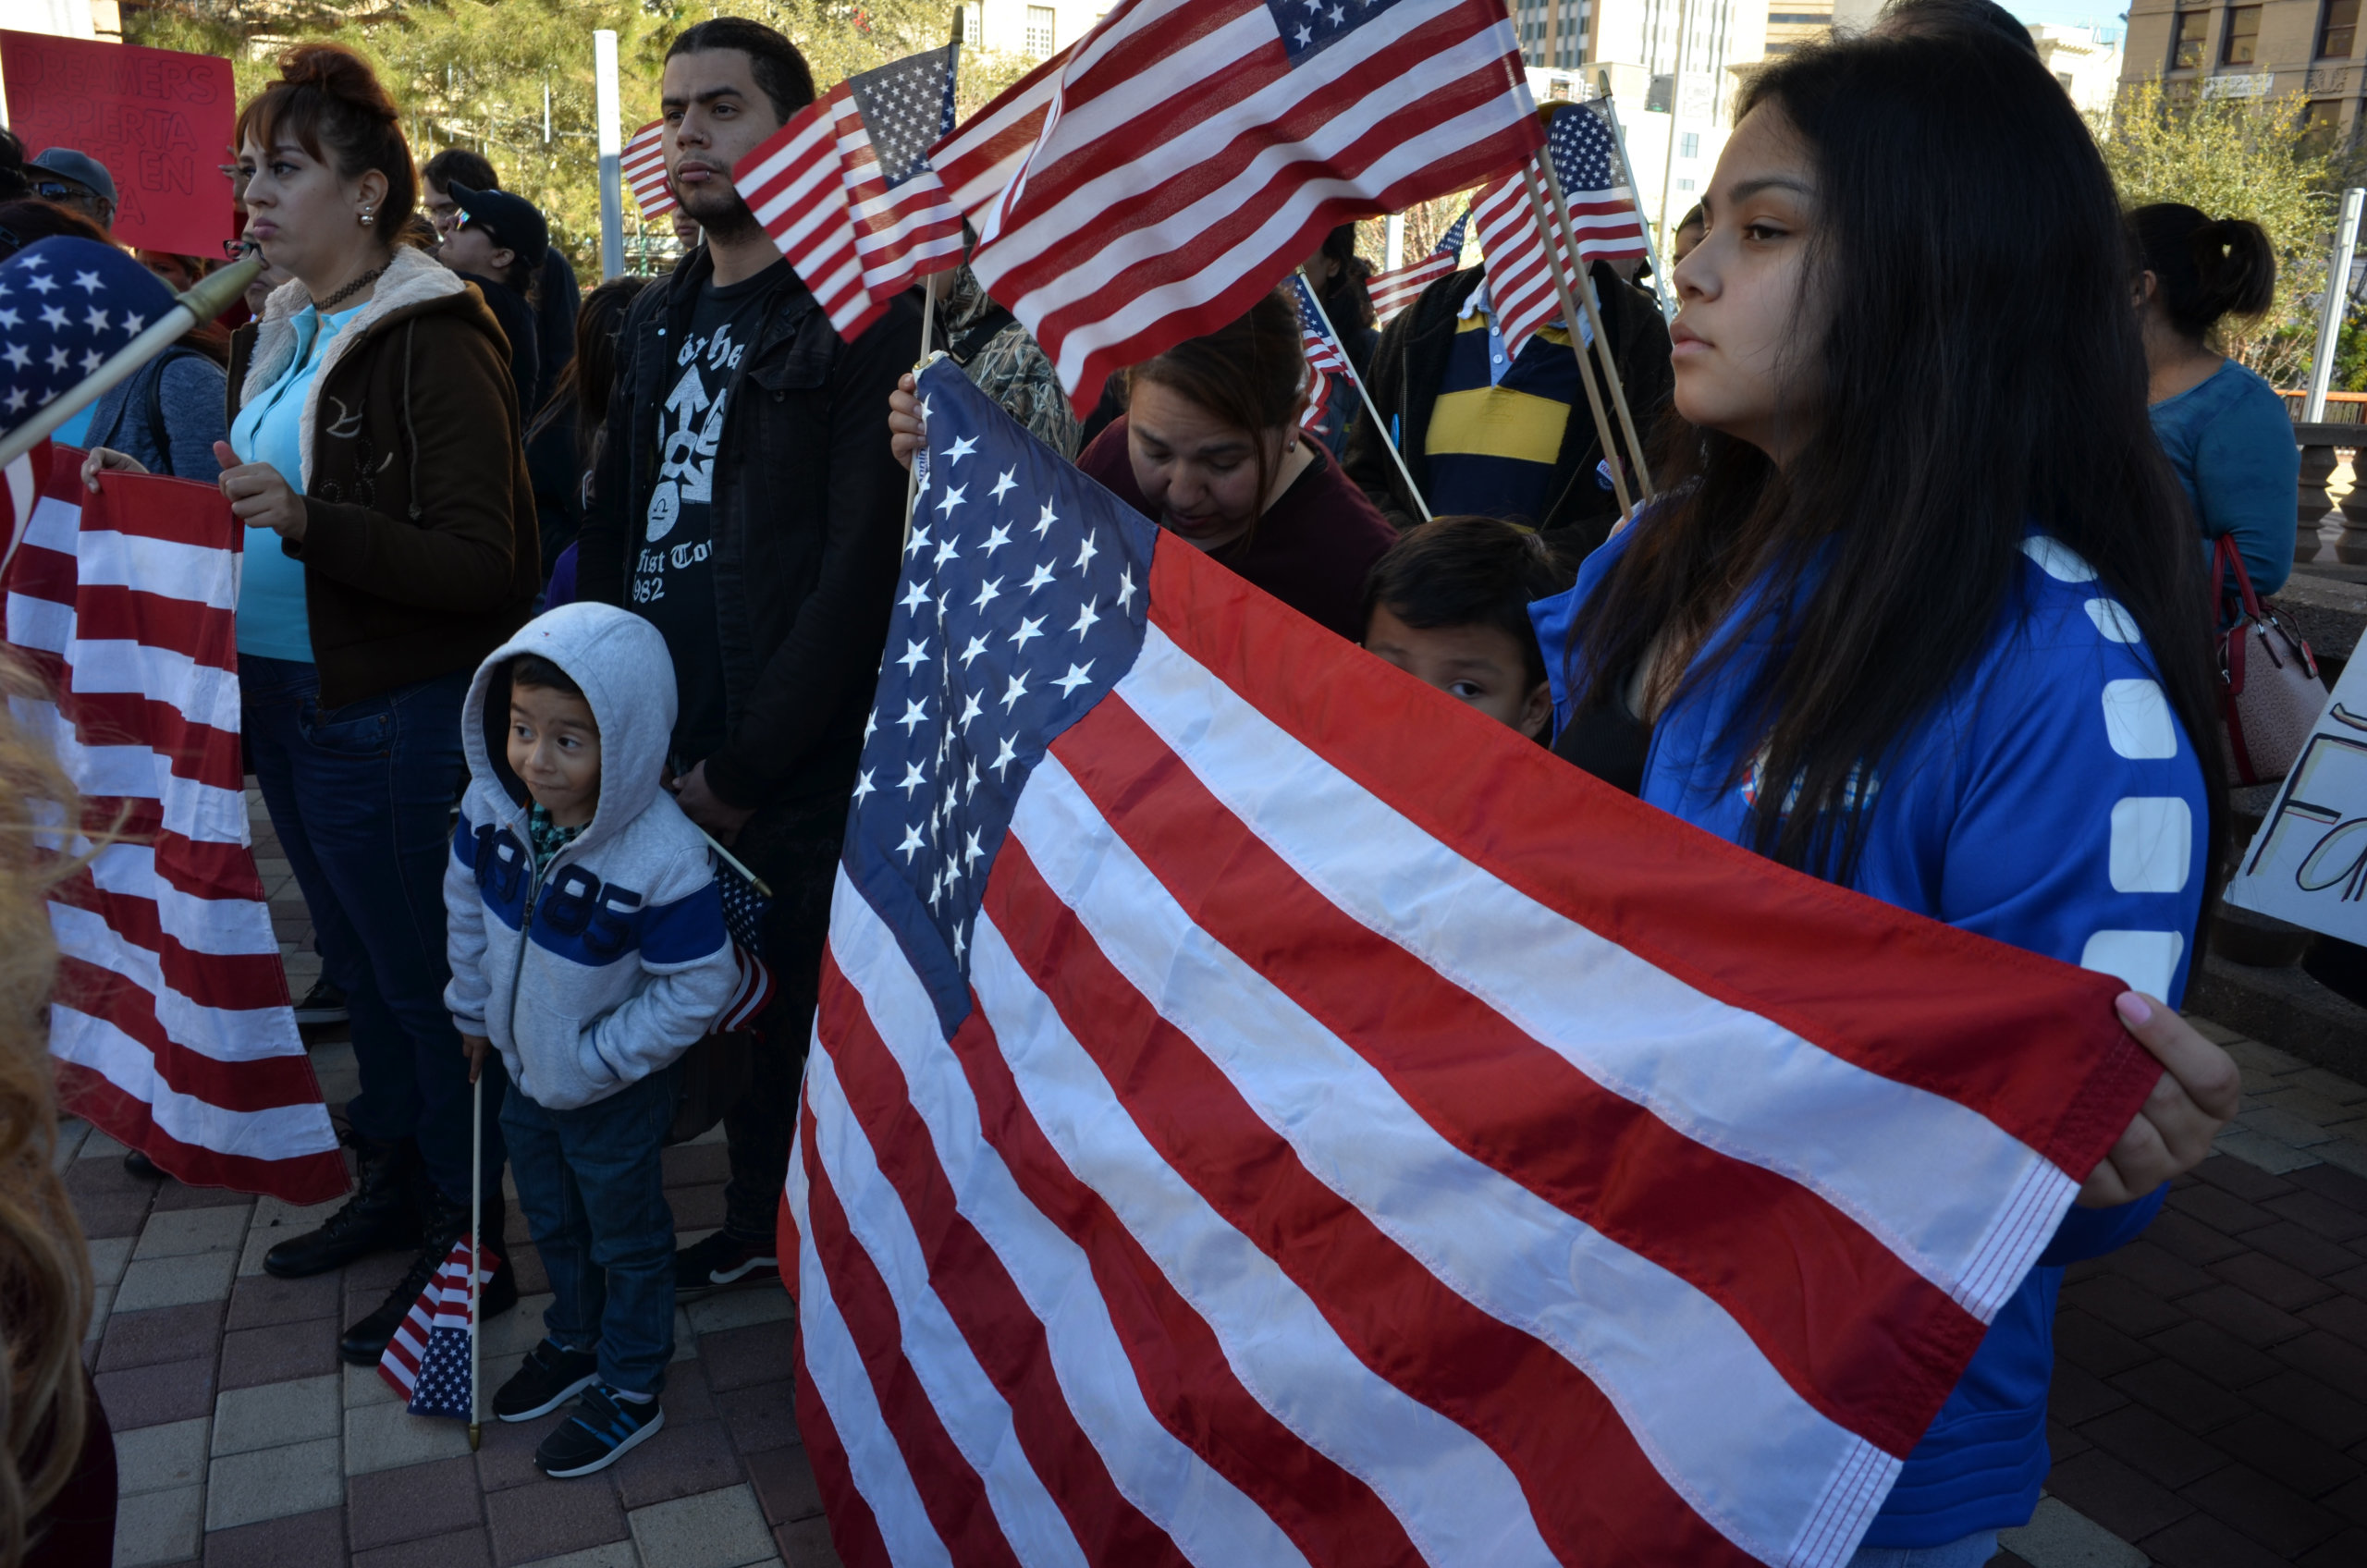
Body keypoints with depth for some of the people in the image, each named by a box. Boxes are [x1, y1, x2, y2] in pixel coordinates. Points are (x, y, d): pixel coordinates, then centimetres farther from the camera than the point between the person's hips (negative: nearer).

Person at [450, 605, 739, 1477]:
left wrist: (595, 1060, -19)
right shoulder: (492, 803, -17)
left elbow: (698, 987, -26)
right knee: (551, 1221, 28)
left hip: (615, 1093, -6)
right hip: (525, 1068, 6)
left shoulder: (662, 859, -36)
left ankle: (631, 1394, 39)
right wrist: (475, 1010, 10)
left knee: (626, 1241, 17)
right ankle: (575, 1343, 54)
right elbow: (468, 902, 2)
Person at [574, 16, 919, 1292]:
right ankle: (758, 1220, 36)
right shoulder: (657, 320, 15)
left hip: (796, 778, -6)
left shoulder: (862, 311, -8)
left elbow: (862, 564, -15)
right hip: (665, 757, 6)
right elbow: (609, 530, 19)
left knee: (804, 1013, 3)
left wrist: (743, 767, -13)